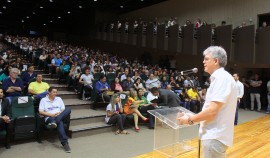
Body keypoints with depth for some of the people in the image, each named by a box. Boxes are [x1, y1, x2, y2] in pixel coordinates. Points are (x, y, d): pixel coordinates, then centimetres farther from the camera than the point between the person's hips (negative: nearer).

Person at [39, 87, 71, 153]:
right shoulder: (43, 100, 9)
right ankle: (65, 143, -45)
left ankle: (54, 122, -45)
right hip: (49, 118, -4)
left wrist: (59, 113, -10)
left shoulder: (59, 99, 19)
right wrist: (51, 114, -14)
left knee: (68, 109, -29)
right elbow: (41, 112, -1)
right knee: (60, 123, -40)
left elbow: (63, 110, 13)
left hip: (60, 116, 4)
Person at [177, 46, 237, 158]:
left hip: (215, 137, -10)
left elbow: (212, 111, -24)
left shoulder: (222, 78, -18)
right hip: (214, 135, 10)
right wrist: (193, 117, 11)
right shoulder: (219, 78, 15)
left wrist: (190, 119, -12)